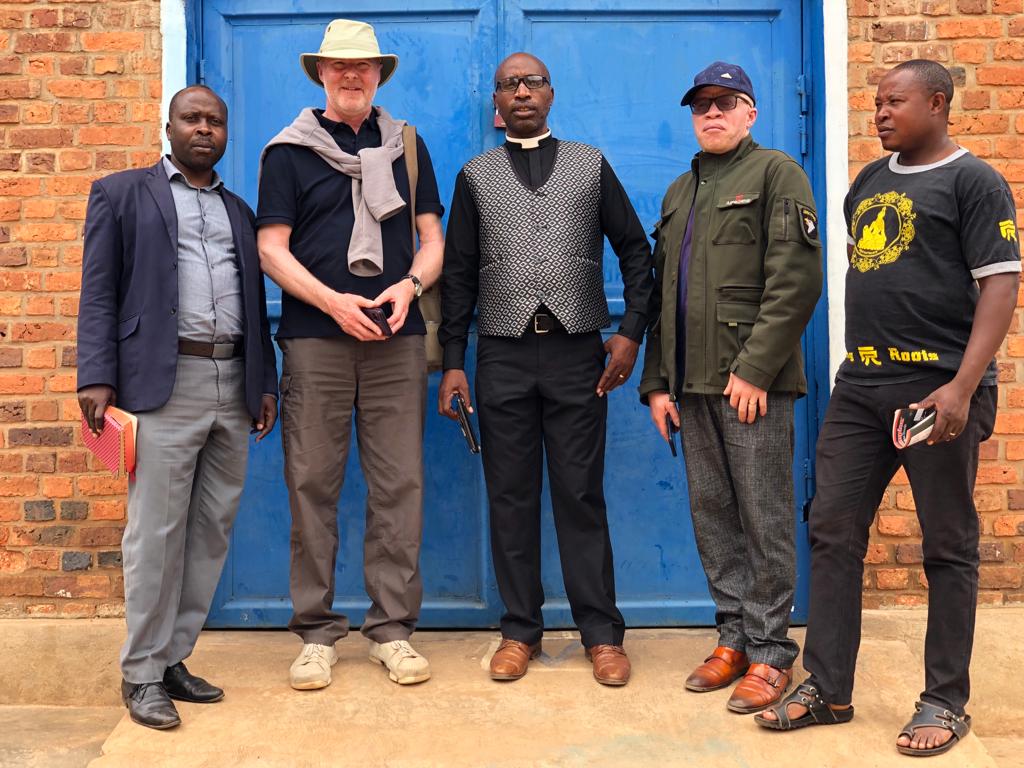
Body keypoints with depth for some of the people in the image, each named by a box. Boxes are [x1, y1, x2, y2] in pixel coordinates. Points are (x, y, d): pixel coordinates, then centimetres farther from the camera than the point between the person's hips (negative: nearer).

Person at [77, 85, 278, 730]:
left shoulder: (239, 210, 22)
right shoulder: (122, 193, 9)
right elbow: (99, 292, 1)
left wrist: (265, 383, 12)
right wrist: (96, 378, -9)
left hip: (233, 384, 5)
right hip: (164, 384, -5)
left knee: (213, 529, 6)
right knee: (157, 531, -3)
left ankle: (174, 657, 18)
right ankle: (143, 673, 9)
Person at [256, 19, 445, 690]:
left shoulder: (406, 146, 16)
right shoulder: (289, 151, 9)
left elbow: (432, 239, 13)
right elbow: (272, 250, 1)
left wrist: (409, 286, -8)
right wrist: (335, 302, -13)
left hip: (397, 339, 2)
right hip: (315, 338, -1)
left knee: (399, 484, 1)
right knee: (313, 484, -1)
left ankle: (393, 627, 11)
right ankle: (317, 632, 10)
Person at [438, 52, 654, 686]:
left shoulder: (591, 166, 10)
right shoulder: (476, 176, 11)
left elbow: (635, 250, 9)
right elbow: (459, 274, 8)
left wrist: (632, 332, -1)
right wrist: (454, 361, 1)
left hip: (577, 353, -1)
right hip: (503, 357, 1)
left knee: (582, 496, 2)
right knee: (511, 497, 5)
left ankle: (602, 633, 11)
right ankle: (521, 630, 16)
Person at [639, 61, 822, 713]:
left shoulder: (776, 173, 0)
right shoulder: (679, 193, 21)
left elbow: (796, 280, -11)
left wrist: (754, 368, -17)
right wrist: (657, 381, 12)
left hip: (752, 381, -7)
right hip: (692, 381, 7)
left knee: (765, 518, -1)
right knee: (712, 514, 10)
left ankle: (770, 653, 10)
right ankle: (735, 636, 22)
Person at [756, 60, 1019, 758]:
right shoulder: (870, 180, 16)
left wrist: (962, 387, -21)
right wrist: (859, 360, 16)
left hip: (938, 387, -6)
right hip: (860, 385, 7)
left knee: (949, 547, 4)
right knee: (833, 531, 6)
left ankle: (947, 701, 18)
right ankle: (828, 689, 18)